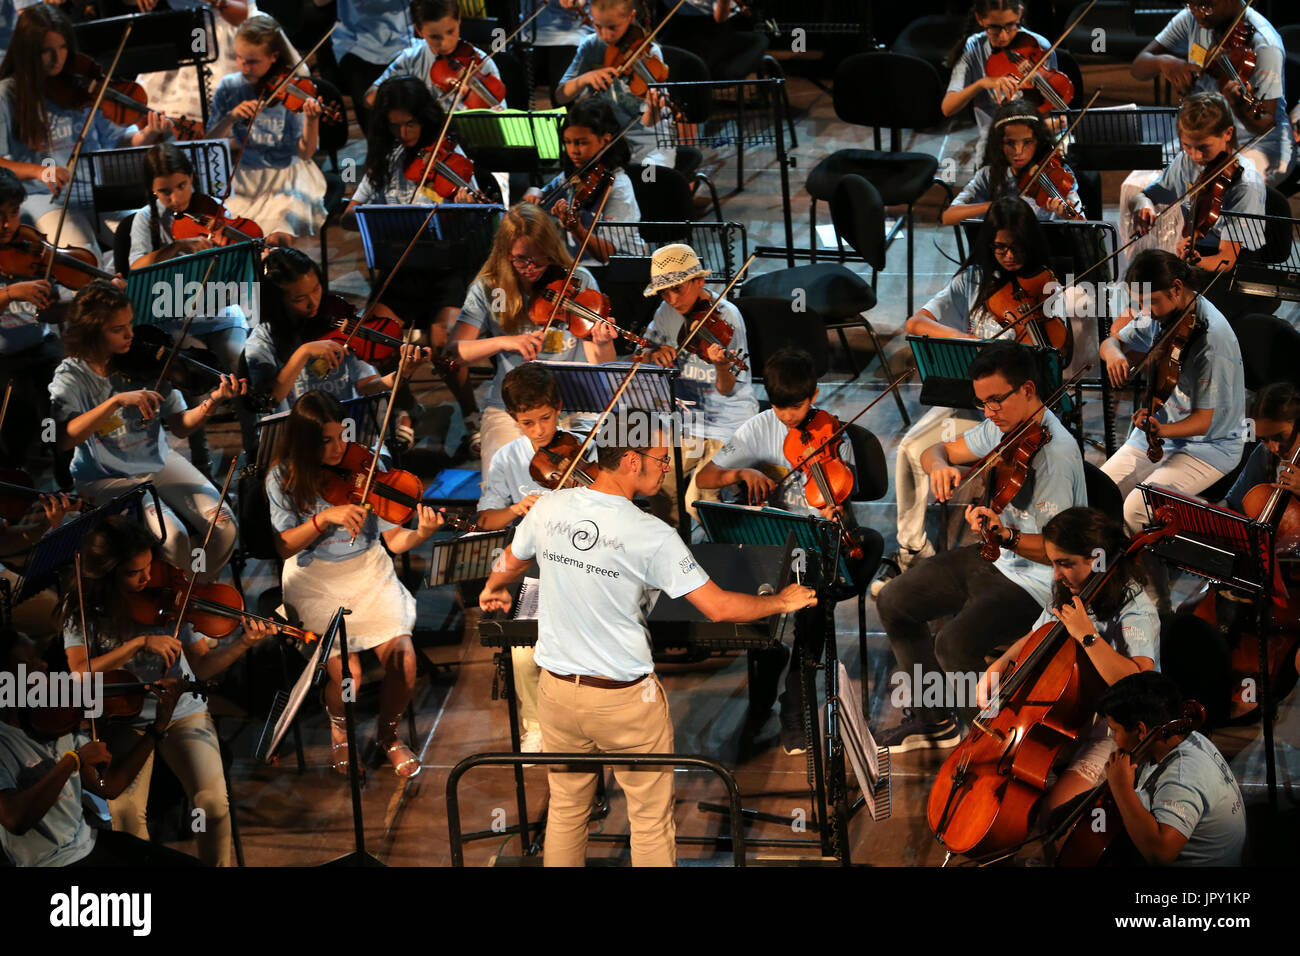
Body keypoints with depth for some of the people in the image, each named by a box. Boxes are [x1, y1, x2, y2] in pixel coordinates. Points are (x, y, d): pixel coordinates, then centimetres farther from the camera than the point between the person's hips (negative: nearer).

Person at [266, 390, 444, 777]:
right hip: (316, 581, -1)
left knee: (402, 658, -20)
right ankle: (339, 729, 16)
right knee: (347, 673, -21)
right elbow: (283, 546, -7)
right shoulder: (284, 479, -4)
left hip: (369, 572, 2)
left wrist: (421, 534, -26)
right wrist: (324, 518, -22)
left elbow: (393, 540, -4)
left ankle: (389, 733, 11)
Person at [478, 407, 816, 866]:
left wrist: (494, 588, 40)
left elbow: (510, 563, 16)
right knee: (651, 820, 10)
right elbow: (718, 607, -16)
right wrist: (782, 602, 2)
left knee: (565, 809, 19)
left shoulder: (548, 508, -6)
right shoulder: (652, 535, -20)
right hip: (627, 699, -5)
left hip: (558, 689, 5)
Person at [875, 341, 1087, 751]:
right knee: (894, 601, 10)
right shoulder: (1002, 426, 0)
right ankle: (933, 719, 22)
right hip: (994, 557, 9)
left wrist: (1007, 536, -41)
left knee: (954, 643, -27)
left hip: (1035, 579, -9)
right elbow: (936, 451, 11)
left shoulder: (1057, 451, -25)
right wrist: (940, 465, -13)